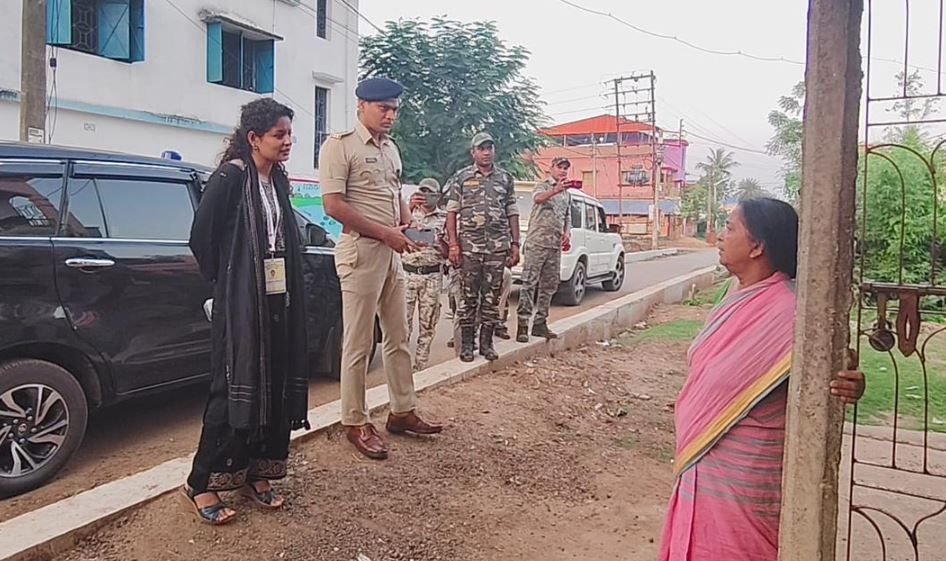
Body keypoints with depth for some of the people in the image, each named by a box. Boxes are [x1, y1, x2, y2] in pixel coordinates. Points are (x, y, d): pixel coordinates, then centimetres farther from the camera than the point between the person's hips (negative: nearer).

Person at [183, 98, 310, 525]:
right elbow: (201, 236, -10)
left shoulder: (278, 181, 12)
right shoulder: (230, 177, -11)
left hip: (278, 300, 7)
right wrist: (223, 280, 2)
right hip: (240, 302, -7)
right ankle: (201, 483, 10)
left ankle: (254, 474, 22)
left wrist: (290, 291, 9)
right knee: (235, 388, -3)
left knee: (274, 387, 9)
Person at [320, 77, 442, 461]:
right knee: (358, 343, -1)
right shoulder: (340, 145, -8)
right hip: (361, 251, -8)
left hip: (392, 253, 8)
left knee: (398, 337, 13)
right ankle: (355, 423, 11)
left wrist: (406, 223, 5)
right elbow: (333, 205, -16)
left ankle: (403, 412, 25)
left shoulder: (391, 148, 16)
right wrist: (385, 233, -17)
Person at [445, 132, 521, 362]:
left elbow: (512, 213, 12)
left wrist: (515, 244, 6)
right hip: (469, 246, -2)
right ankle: (466, 343, 11)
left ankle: (486, 342, 16)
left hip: (498, 246, 2)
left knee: (492, 296, 6)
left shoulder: (505, 178, 12)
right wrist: (453, 244, -7)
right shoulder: (461, 178, 5)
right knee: (468, 296, 2)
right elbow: (452, 212, 2)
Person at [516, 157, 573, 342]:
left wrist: (566, 233, 9)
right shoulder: (542, 185, 0)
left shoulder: (567, 194, 21)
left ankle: (540, 323, 17)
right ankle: (522, 325, -9)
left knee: (549, 285, 9)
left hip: (555, 245, 7)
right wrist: (556, 190, -45)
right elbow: (538, 198, -25)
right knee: (529, 283, -8)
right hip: (537, 242, -7)